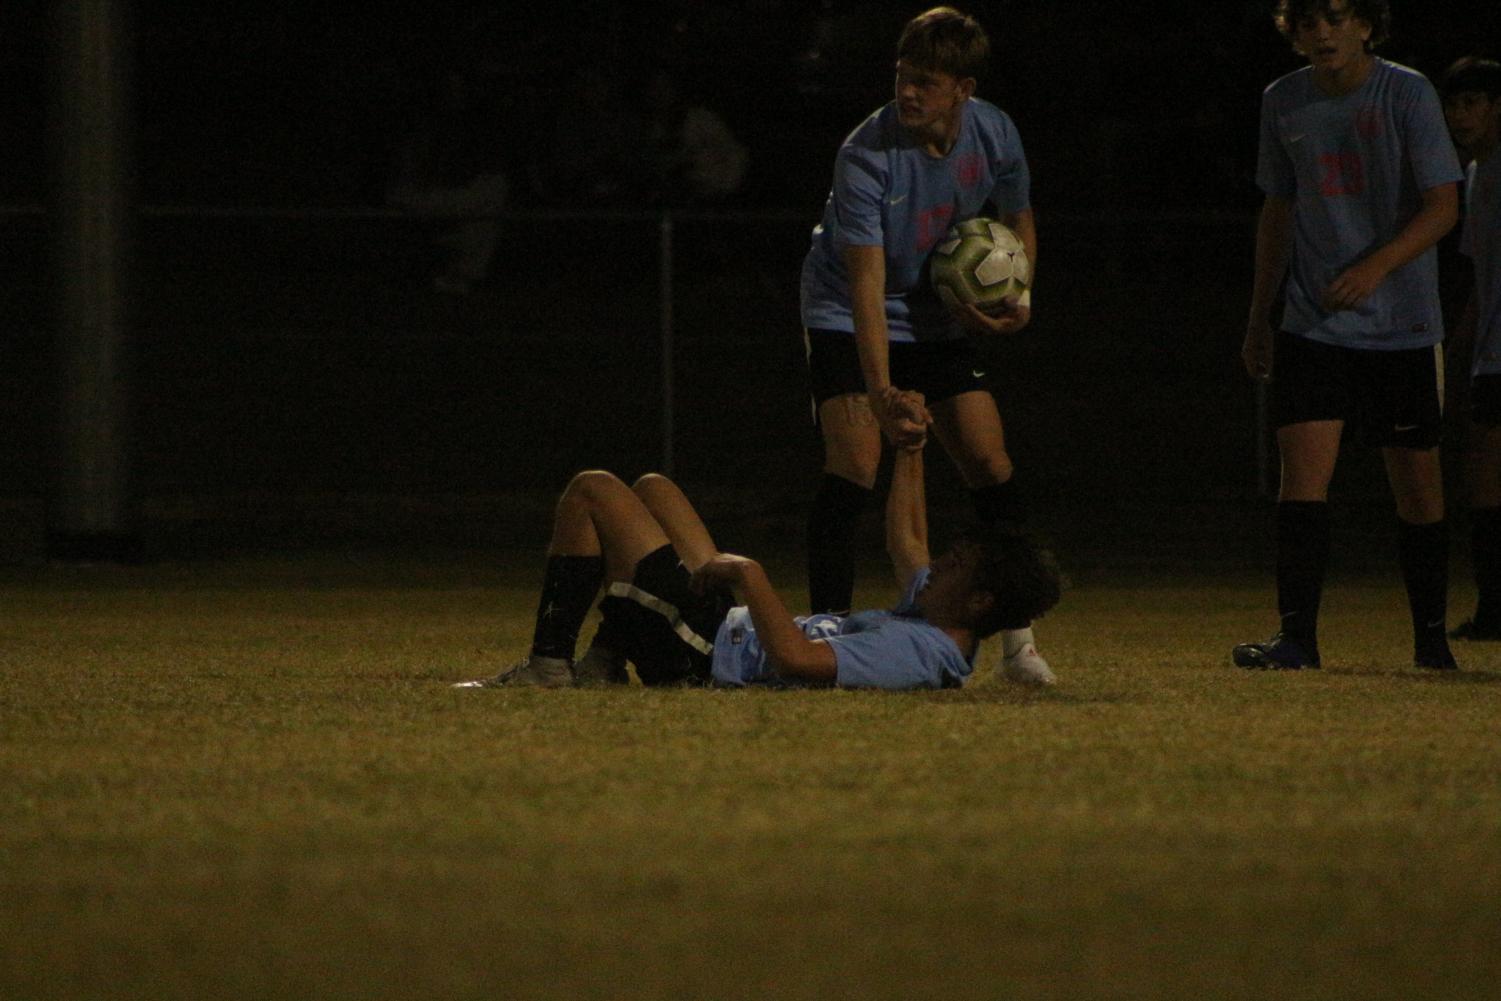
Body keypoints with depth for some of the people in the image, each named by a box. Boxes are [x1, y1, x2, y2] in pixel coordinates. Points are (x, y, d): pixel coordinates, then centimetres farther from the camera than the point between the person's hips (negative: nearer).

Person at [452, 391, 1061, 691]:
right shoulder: (935, 622, 1)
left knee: (592, 491, -3)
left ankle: (548, 664, 5)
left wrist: (750, 575, -33)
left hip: (698, 647, -10)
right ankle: (603, 664, 21)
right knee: (652, 490, 26)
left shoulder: (913, 653, -30)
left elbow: (796, 658, -44)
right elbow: (907, 540, 21)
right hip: (725, 630, 10)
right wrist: (910, 448, 24)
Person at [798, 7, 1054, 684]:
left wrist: (1018, 298, -10)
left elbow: (1018, 222, 10)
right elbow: (866, 283, -32)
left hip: (938, 318, 4)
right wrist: (881, 395, -42)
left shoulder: (994, 135, -12)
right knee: (854, 461, -21)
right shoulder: (866, 156, -27)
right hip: (847, 317, -4)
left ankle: (1017, 637, 6)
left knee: (988, 461, -3)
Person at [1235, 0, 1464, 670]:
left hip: (1403, 327, -2)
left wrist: (1377, 266, -25)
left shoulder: (1407, 94, -7)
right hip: (1313, 327, 2)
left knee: (1416, 482, 4)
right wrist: (1258, 317, 16)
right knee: (1303, 470, -12)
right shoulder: (1284, 103, 6)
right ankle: (1296, 636, -14)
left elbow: (1442, 207, -10)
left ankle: (1431, 635, 18)